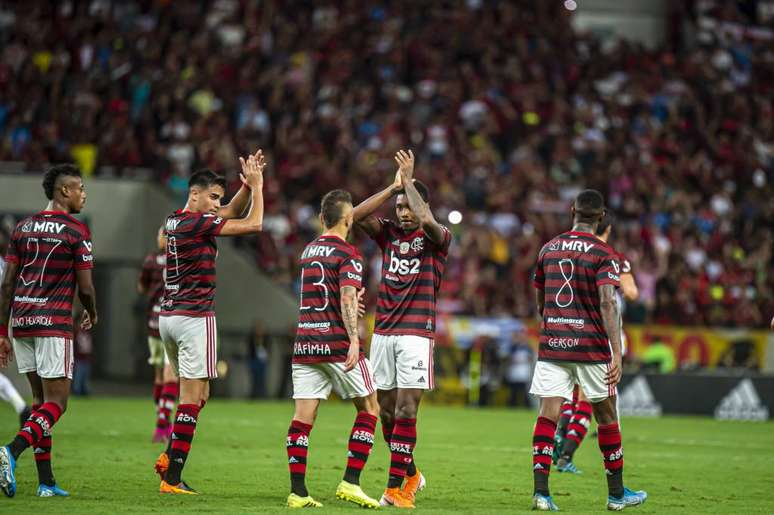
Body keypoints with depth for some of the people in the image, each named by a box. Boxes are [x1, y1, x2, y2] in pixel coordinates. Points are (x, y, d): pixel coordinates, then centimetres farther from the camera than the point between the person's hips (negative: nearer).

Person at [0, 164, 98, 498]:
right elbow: (85, 288, -6)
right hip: (54, 323, -6)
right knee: (56, 404, -3)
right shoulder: (76, 232, -6)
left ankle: (46, 482, 11)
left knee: (40, 400, 14)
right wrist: (92, 314, 15)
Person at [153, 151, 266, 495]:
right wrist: (257, 186, -2)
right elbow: (253, 224, -12)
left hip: (168, 316, 9)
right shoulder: (198, 222, -13)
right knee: (193, 398, -6)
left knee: (196, 396, 18)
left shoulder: (174, 221, 13)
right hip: (195, 317, -9)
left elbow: (233, 211, 23)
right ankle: (172, 479, -9)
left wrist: (248, 185, 10)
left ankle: (169, 458, 8)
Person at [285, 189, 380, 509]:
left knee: (303, 415, 1)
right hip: (337, 343, -6)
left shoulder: (308, 251, 16)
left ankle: (297, 491, -6)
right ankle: (350, 483, -1)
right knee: (368, 407, 8)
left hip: (304, 344, 6)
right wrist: (354, 341, -26)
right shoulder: (347, 254, -7)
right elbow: (348, 299, -20)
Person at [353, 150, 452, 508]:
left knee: (406, 411, -10)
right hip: (383, 333, 5)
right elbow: (357, 215, -4)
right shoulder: (388, 233, 11)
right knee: (386, 410, 7)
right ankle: (411, 473, 24)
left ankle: (395, 487, -11)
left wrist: (409, 181, -14)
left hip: (416, 334, -5)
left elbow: (426, 220, -24)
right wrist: (393, 187, -5)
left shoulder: (437, 239, -1)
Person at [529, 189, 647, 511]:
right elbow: (607, 304, -16)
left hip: (551, 344, 3)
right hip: (591, 346, -3)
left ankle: (540, 491, -15)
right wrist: (617, 353, -19)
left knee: (547, 415, -2)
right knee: (607, 417, 10)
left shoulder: (548, 249, 10)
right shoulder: (603, 254, -6)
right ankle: (616, 493, 18)